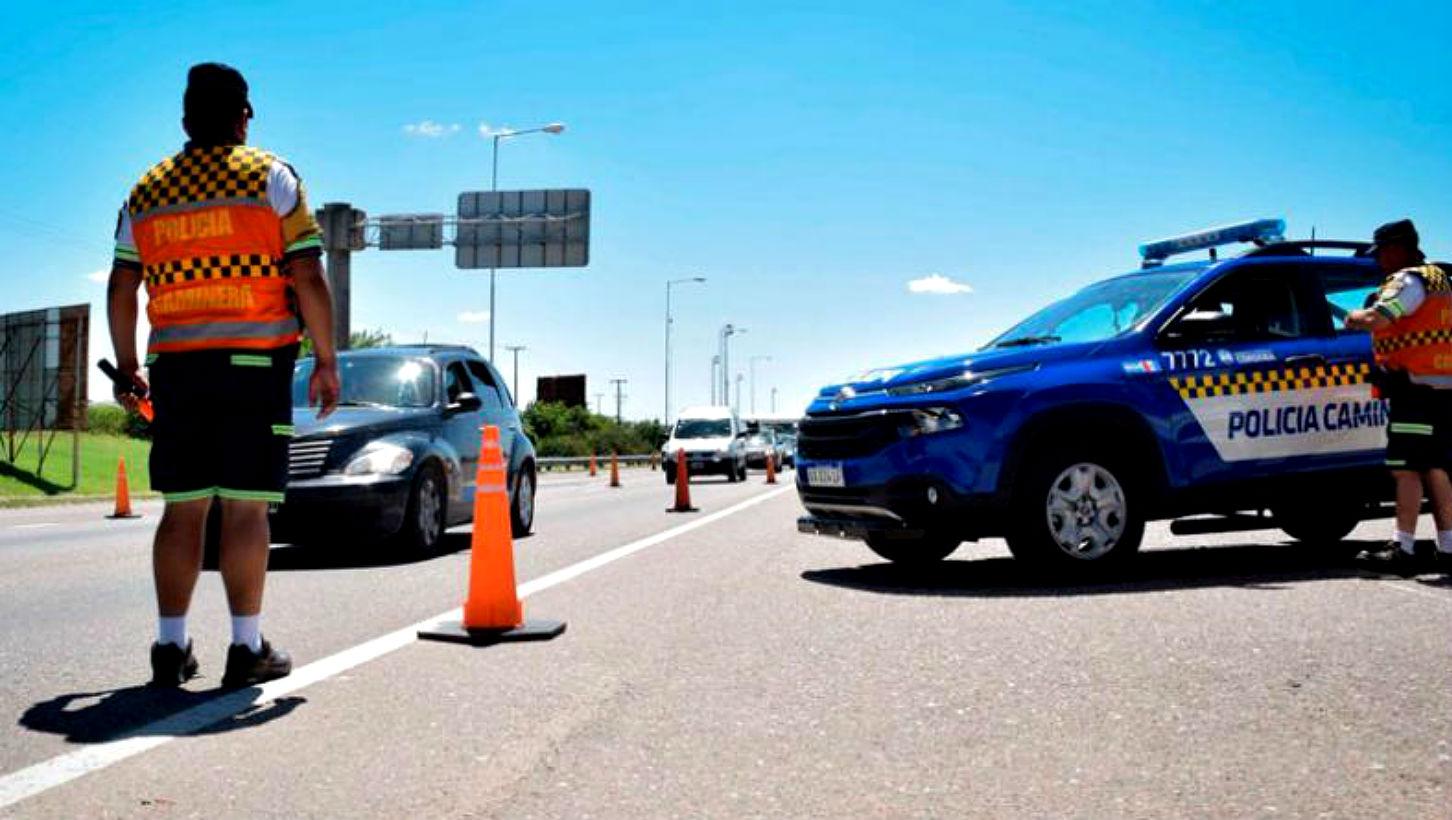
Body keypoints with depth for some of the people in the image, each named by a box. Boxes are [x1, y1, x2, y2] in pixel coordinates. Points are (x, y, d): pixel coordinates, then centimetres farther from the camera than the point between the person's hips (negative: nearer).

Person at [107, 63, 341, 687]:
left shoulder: (147, 191, 13)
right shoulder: (272, 178, 1)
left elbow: (120, 291, 11)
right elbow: (308, 279, -7)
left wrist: (127, 367, 19)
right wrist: (326, 361, -3)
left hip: (175, 364, 4)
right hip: (255, 362, -4)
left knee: (183, 509, 9)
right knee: (247, 507, -2)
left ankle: (171, 647, 12)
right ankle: (247, 648, 2)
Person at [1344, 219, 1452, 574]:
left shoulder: (1411, 280, -11)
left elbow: (1376, 319, -24)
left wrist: (1355, 317, -3)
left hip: (1418, 387, -10)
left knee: (1406, 468, -11)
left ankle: (1404, 549, -12)